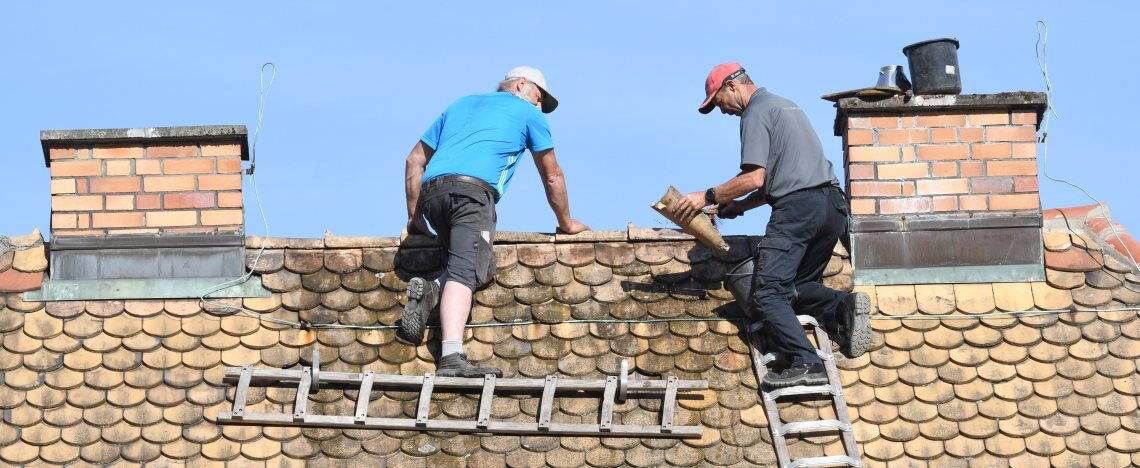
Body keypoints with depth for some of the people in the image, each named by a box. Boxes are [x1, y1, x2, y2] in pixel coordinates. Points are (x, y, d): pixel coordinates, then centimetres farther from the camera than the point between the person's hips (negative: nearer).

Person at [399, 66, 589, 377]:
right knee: (465, 271, -19)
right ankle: (451, 359, -37)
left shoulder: (460, 105, 35)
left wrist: (414, 216, 31)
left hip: (431, 190, 6)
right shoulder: (527, 113, 22)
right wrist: (566, 223, 40)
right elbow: (552, 177, 28)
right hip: (473, 189, -6)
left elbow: (415, 161, 30)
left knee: (483, 267, 17)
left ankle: (430, 291, -11)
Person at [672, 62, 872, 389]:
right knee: (797, 286, 18)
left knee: (767, 293, -10)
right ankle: (843, 306, -11)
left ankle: (804, 363, -26)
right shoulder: (785, 106, 27)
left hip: (798, 208, -9)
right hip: (832, 206, 9)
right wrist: (741, 205, 26)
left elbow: (755, 178, -12)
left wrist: (707, 197, -4)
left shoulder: (756, 113, -2)